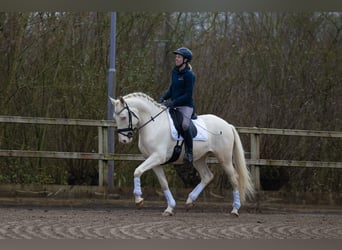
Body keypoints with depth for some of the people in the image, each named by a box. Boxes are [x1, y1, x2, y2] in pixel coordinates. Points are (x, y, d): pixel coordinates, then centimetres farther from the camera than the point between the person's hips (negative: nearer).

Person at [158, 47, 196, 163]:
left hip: (186, 106, -9)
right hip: (174, 105, 9)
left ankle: (189, 152, -19)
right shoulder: (175, 71, 10)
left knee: (184, 125, -30)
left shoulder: (189, 75, -13)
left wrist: (174, 102, -23)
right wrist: (163, 98, 1)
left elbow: (188, 95, -16)